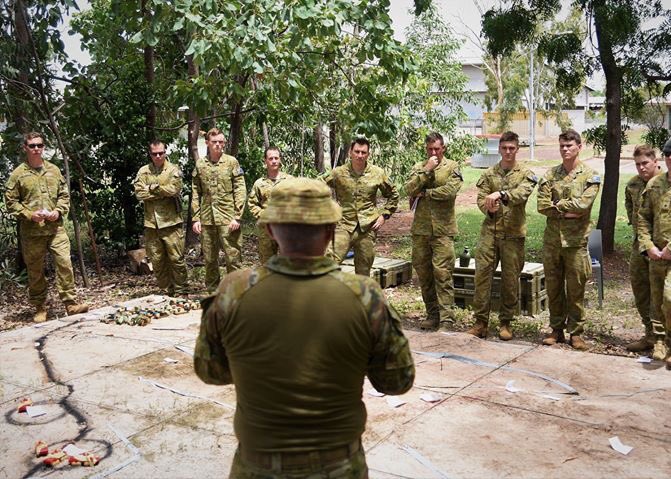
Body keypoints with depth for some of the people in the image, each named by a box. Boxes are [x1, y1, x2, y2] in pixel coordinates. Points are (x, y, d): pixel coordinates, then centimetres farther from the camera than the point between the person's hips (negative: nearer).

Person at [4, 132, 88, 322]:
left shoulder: (53, 170, 9)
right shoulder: (18, 174, 1)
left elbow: (64, 194, 13)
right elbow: (10, 202, 2)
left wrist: (58, 211, -4)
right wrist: (29, 214, -12)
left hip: (55, 228, 1)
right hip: (31, 231, -1)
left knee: (65, 263, -8)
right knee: (35, 271, 7)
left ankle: (71, 303, -1)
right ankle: (40, 308, 19)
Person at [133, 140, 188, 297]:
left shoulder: (173, 170, 2)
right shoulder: (143, 171, 10)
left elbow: (174, 189, -15)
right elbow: (139, 193, -3)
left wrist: (152, 187, -6)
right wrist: (163, 192, -9)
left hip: (171, 222, -3)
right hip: (151, 223, 3)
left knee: (177, 258, -1)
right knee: (157, 261, 8)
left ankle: (180, 291, 10)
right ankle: (166, 291, 19)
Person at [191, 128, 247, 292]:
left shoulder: (232, 162, 1)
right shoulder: (200, 164, 9)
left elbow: (240, 191, -3)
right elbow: (195, 194, 11)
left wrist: (237, 217, -10)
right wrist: (196, 218, 4)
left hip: (228, 219, -3)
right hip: (206, 219, 3)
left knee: (233, 257, -3)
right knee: (209, 259, 10)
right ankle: (213, 292, 23)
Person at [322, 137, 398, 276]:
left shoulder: (378, 173, 2)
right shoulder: (338, 172, -2)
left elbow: (393, 195, 15)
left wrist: (384, 215, 5)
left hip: (368, 228, 2)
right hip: (344, 226, -2)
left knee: (363, 270, 11)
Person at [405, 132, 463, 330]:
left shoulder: (452, 167, 3)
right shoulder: (418, 168, 13)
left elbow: (450, 191, -14)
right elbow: (409, 190, -4)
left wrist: (425, 193, -6)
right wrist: (426, 171, -10)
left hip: (442, 229, -4)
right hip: (420, 229, 4)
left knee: (442, 271, -9)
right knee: (423, 272, 8)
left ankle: (446, 317, -6)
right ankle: (432, 314, 19)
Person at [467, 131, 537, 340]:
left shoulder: (525, 174, 2)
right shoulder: (489, 174, 11)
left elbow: (522, 193, -18)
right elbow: (480, 199, 4)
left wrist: (501, 194, -35)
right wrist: (489, 208, -19)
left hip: (513, 234, -2)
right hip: (490, 231, 2)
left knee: (511, 279, 4)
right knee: (482, 274, -3)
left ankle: (505, 323, 17)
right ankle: (480, 322, 5)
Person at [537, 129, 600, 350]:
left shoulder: (590, 175, 0)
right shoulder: (550, 175, 8)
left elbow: (583, 203, -15)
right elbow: (542, 205, -3)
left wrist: (557, 205, -7)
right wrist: (567, 212, -12)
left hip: (576, 240, -3)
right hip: (552, 239, 3)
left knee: (576, 288, 3)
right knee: (553, 287, 9)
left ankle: (575, 332, 14)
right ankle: (557, 329, 21)